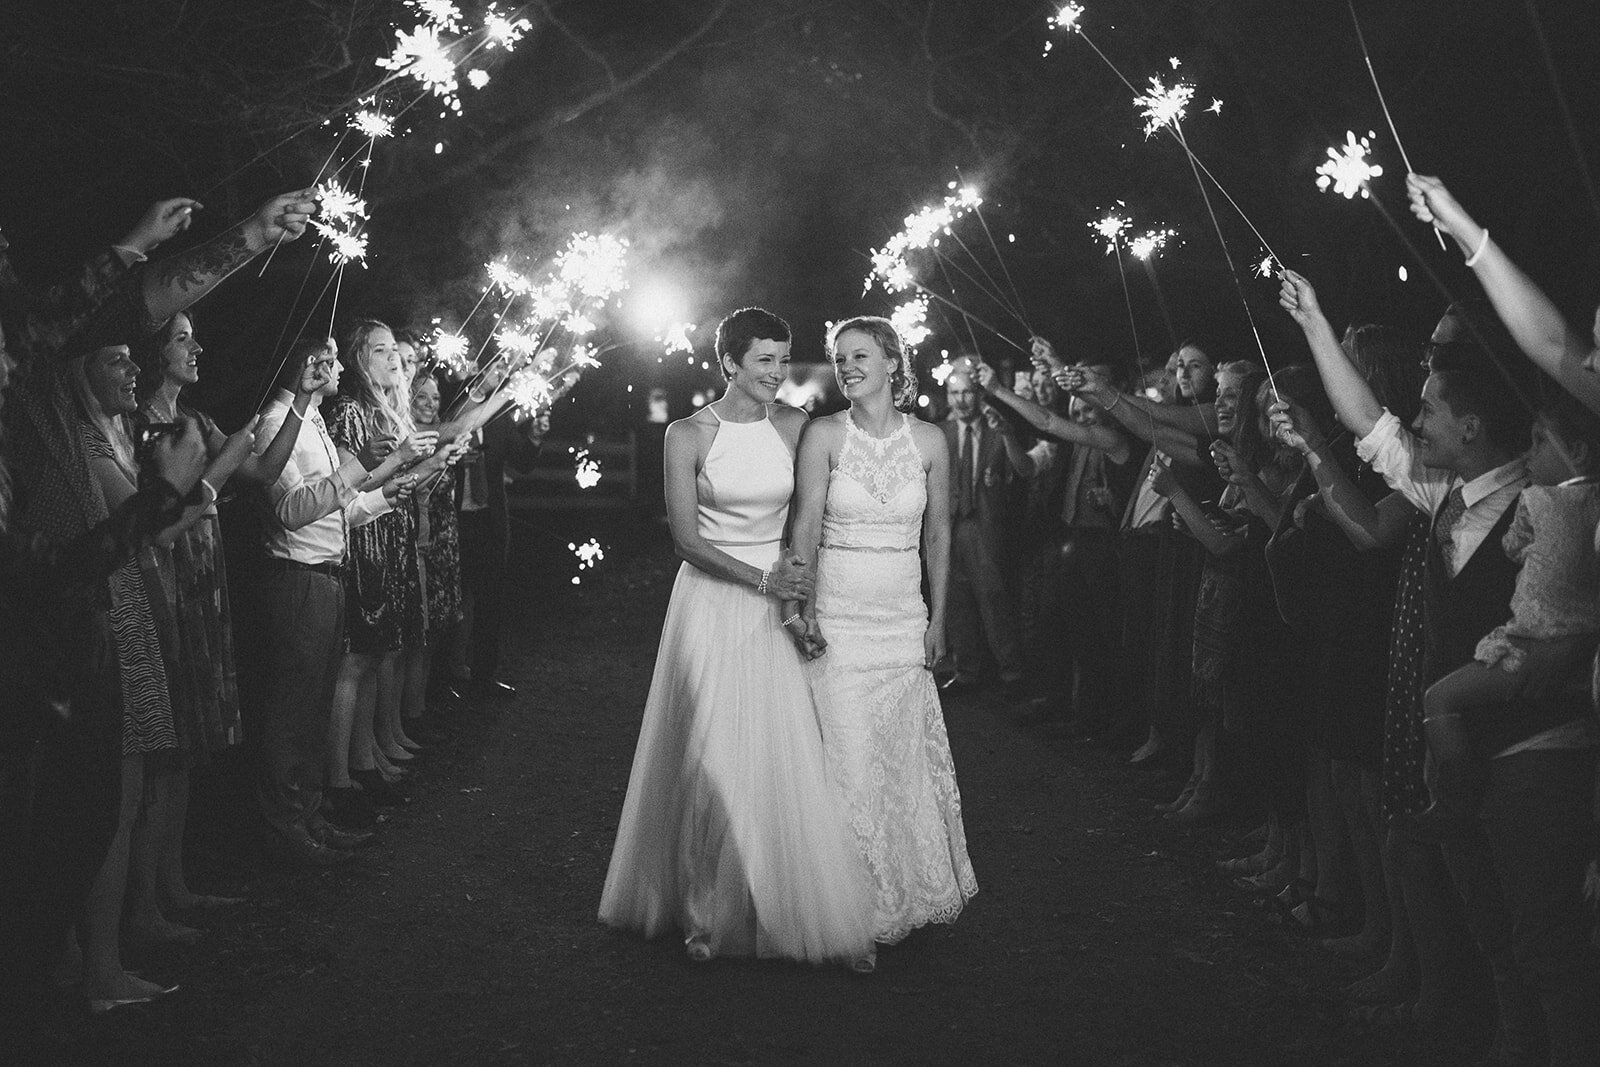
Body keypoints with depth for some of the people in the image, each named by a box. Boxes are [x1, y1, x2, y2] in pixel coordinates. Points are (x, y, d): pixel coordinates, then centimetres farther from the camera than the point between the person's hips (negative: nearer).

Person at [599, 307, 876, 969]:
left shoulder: (796, 427, 3)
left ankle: (806, 910, 13)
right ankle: (706, 912, 19)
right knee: (712, 761, 2)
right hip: (712, 604, -2)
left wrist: (804, 588, -10)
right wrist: (762, 580, -13)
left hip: (779, 612, 2)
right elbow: (686, 539, -7)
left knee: (790, 760, 0)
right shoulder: (689, 435, -4)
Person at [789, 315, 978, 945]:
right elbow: (806, 528, -8)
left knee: (906, 755, 8)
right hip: (836, 617, -2)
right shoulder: (823, 435, -3)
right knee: (845, 756, -2)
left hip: (903, 620, 2)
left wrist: (937, 620, 8)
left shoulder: (929, 441, 3)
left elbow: (938, 535, 10)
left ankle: (913, 889, 27)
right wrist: (803, 606, -20)